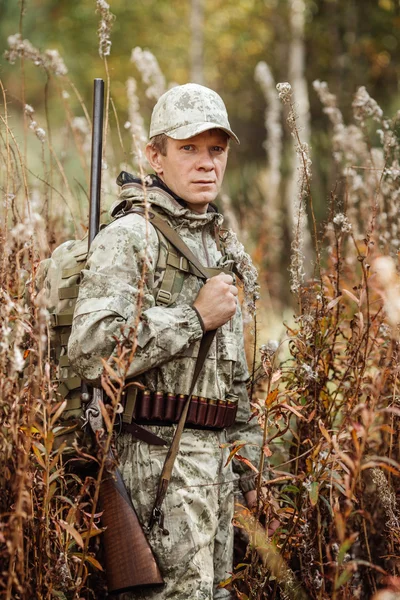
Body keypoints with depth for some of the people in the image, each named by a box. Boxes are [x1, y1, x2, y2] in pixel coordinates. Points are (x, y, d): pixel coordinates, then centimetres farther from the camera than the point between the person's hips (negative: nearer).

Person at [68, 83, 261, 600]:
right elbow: (90, 350, -24)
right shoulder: (128, 238, -10)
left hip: (214, 457, 9)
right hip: (159, 454, -9)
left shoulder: (214, 244, 19)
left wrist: (246, 456, 23)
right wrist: (194, 317, -18)